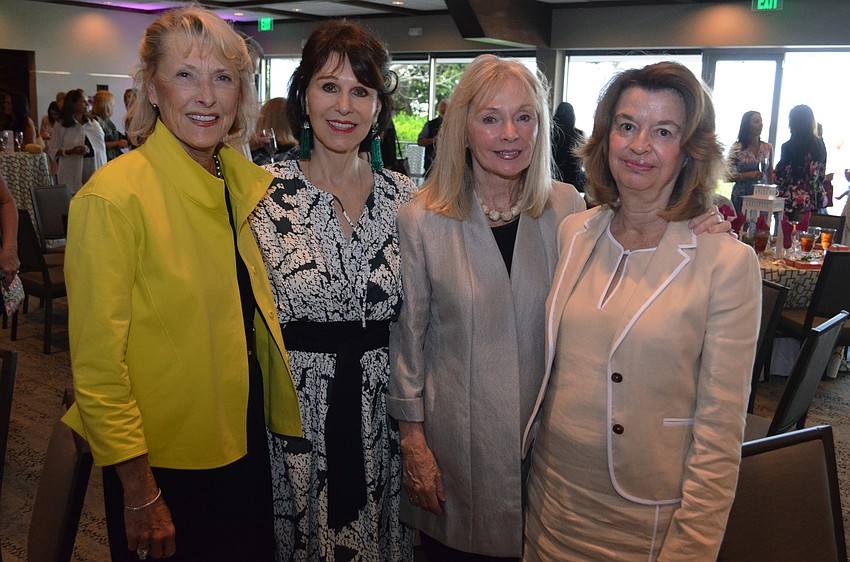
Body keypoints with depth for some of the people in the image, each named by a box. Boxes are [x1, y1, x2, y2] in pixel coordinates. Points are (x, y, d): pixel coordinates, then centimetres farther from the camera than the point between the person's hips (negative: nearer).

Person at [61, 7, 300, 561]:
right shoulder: (114, 195, -19)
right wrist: (139, 491, -16)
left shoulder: (250, 182, 1)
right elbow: (97, 364, -18)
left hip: (244, 445, 6)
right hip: (161, 462, -6)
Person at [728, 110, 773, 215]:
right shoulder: (737, 147, -3)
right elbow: (728, 176, -6)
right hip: (741, 197, -3)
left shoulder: (768, 147, 7)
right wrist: (749, 175, -16)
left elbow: (770, 175, 14)